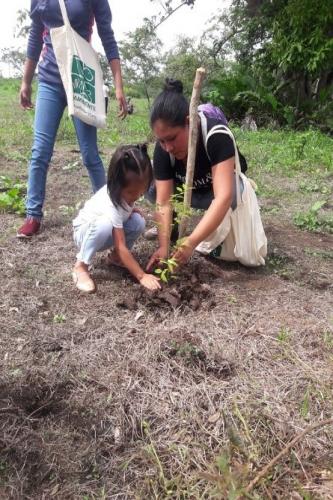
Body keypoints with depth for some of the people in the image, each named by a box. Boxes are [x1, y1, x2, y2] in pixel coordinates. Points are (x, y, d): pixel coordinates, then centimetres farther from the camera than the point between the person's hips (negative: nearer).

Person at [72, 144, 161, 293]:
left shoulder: (125, 190, -19)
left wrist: (131, 210, -11)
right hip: (85, 231, -7)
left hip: (108, 234, 7)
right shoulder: (112, 205, -38)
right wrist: (142, 276, -38)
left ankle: (115, 257, 3)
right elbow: (121, 247, -37)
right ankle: (81, 266, -20)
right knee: (105, 224, -40)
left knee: (138, 221, -20)